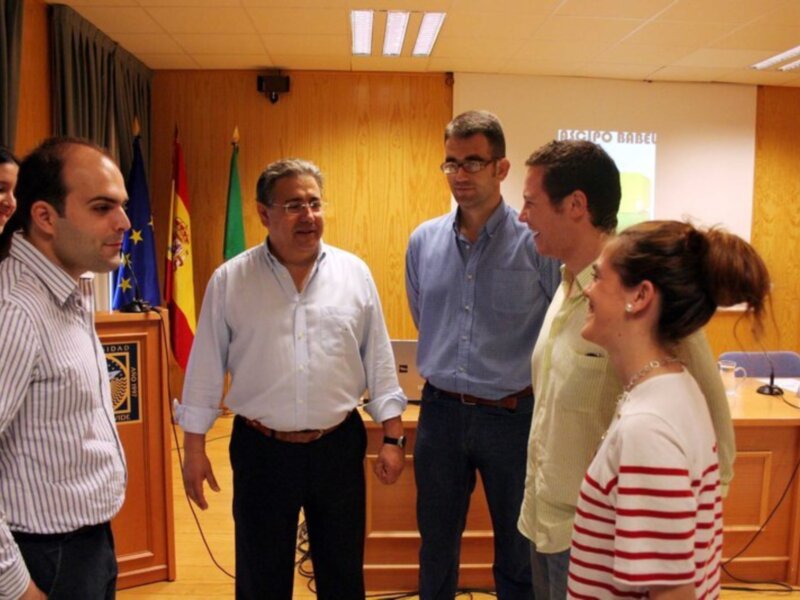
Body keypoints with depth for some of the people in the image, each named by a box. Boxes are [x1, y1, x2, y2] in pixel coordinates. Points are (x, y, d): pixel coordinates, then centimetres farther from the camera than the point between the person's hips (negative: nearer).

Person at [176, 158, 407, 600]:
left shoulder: (355, 273, -1)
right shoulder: (229, 280, -5)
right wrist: (194, 448, 1)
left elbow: (378, 361, 2)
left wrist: (393, 437, 1)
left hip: (339, 448, 1)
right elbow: (206, 369, 0)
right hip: (261, 452, -1)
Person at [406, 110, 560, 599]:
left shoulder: (536, 241, -12)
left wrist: (514, 372, 2)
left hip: (513, 415, -3)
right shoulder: (423, 240, 2)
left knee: (518, 550, 15)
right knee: (436, 545, 20)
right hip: (440, 411, 4)